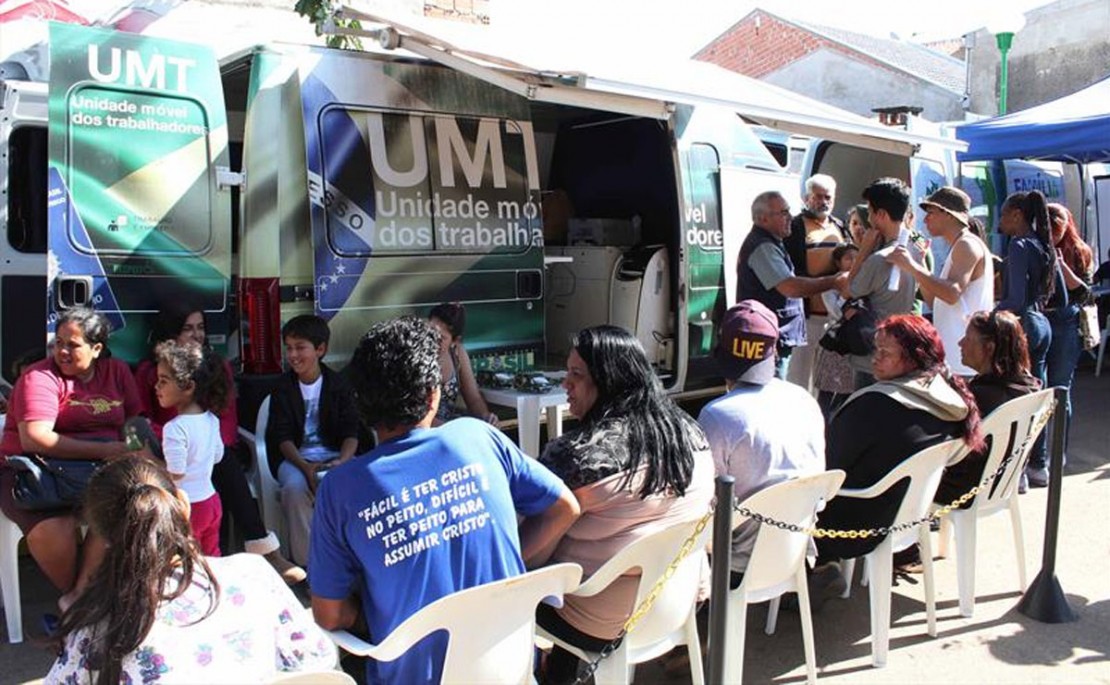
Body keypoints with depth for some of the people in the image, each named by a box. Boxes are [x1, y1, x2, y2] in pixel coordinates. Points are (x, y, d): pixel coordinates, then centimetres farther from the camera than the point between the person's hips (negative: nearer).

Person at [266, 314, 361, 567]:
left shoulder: (339, 385, 3)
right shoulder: (283, 388, 3)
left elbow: (351, 432, -3)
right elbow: (282, 437, -4)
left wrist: (342, 461, -24)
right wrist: (305, 466, -22)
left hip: (335, 454, 0)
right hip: (295, 457, 0)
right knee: (295, 487, -34)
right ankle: (305, 562, -22)